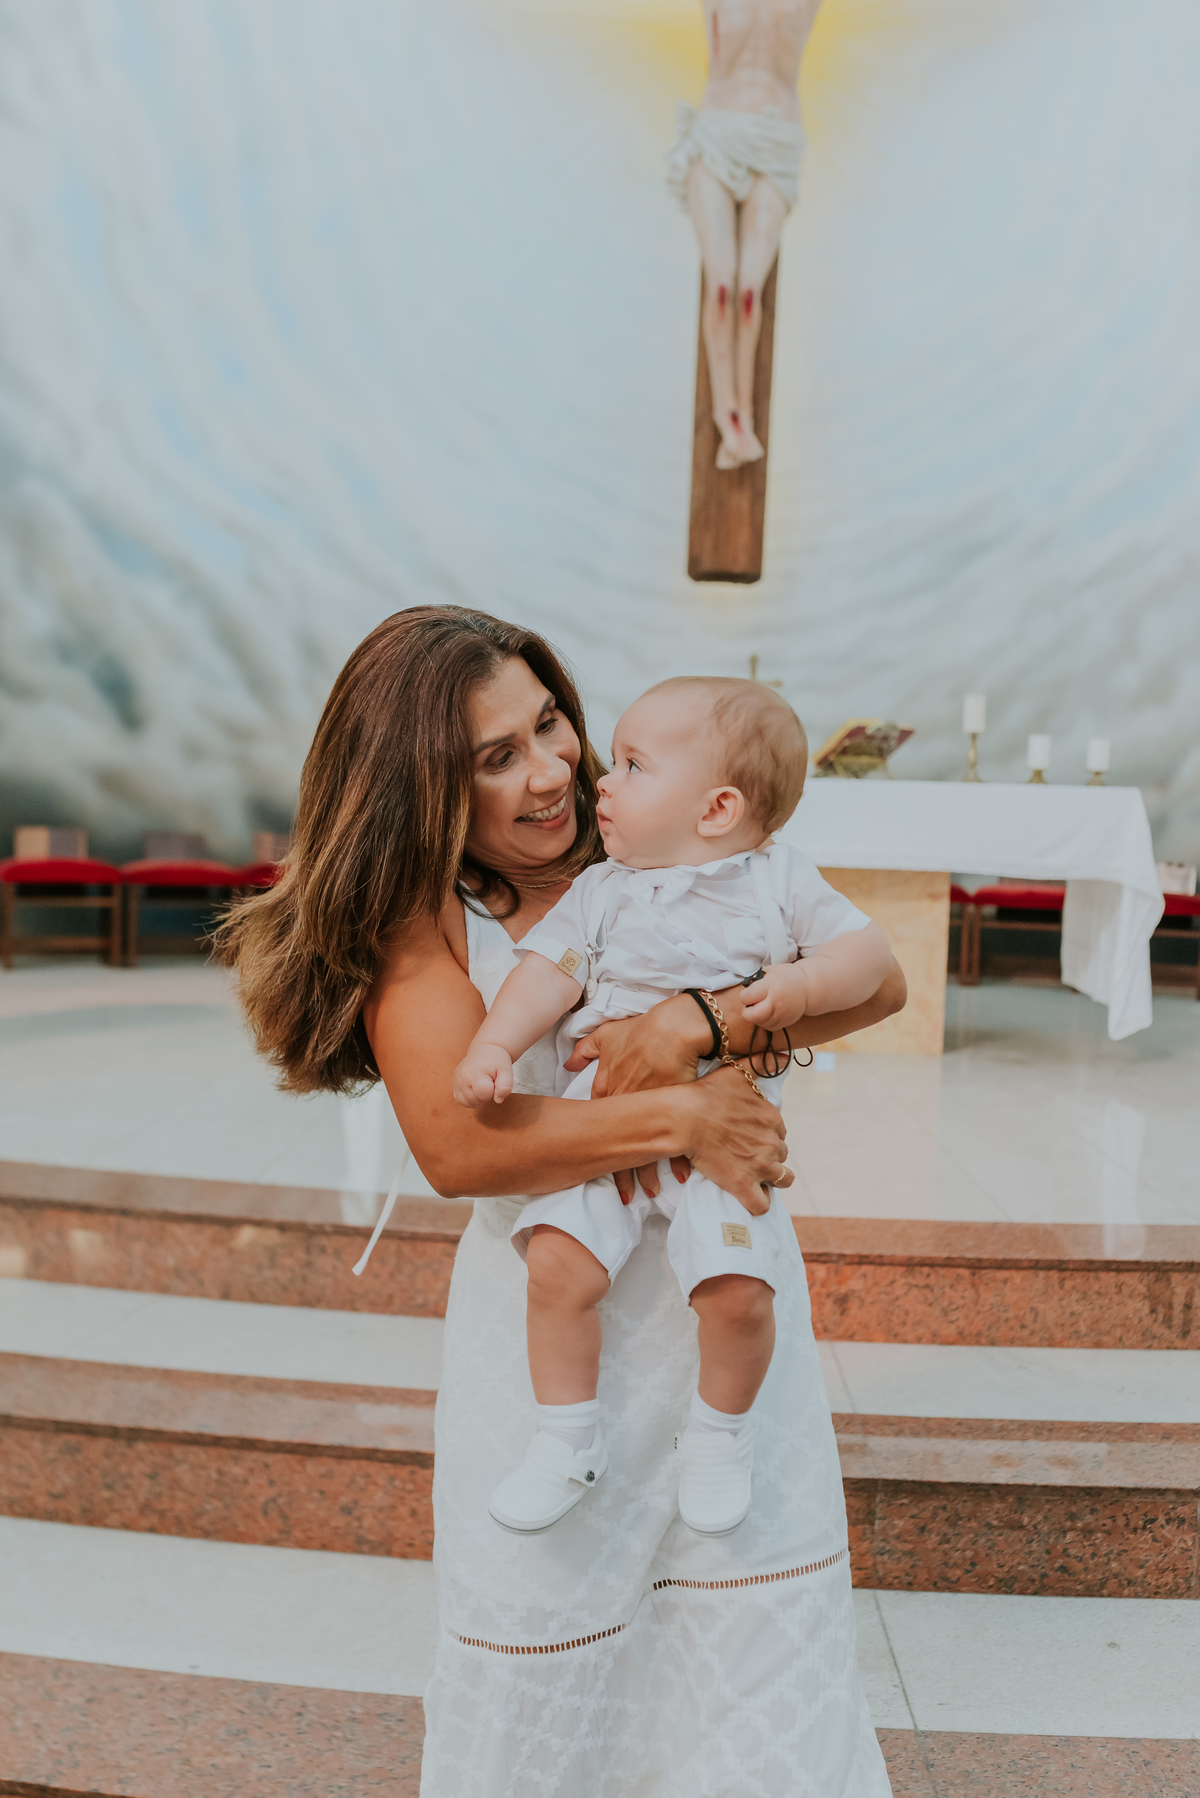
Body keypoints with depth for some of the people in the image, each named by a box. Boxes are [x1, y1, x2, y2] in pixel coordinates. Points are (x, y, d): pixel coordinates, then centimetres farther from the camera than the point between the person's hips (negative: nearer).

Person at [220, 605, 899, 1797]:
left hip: (729, 1299, 2)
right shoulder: (420, 917, -5)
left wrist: (697, 1021, -23)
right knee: (543, 1669, 13)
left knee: (763, 1651, 10)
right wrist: (677, 1118, -23)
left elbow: (877, 983, -8)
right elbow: (455, 1146, -20)